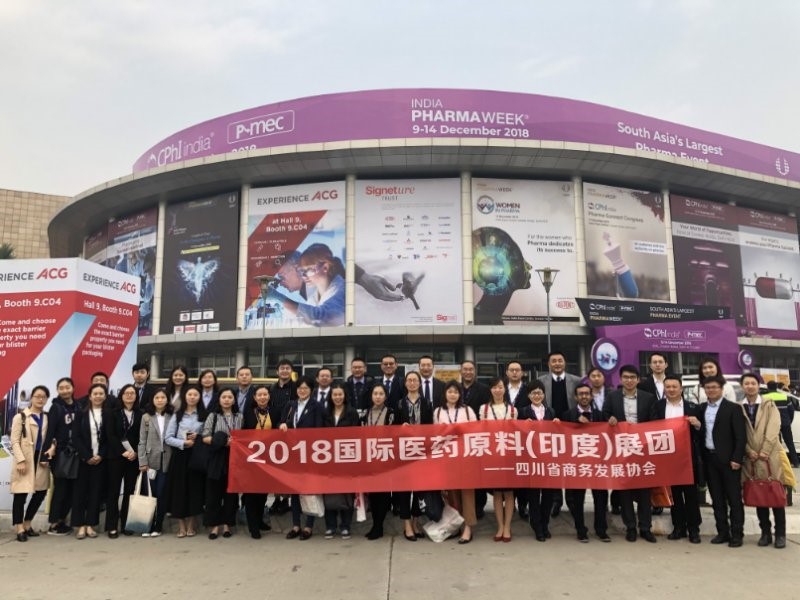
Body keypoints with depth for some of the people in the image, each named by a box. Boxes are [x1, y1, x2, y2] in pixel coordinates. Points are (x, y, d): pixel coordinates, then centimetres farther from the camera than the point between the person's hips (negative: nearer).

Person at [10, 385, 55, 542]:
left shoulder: (48, 418, 14)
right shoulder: (20, 417, 1)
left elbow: (52, 437, 17)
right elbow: (14, 441, -5)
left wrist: (52, 447, -5)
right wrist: (20, 460, -15)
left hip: (42, 460, 5)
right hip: (25, 461, -5)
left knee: (41, 493, 6)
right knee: (21, 494, -4)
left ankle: (27, 524, 24)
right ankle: (20, 529, 4)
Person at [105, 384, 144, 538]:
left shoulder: (140, 415, 8)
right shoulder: (112, 413, 4)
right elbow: (110, 435, -4)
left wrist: (135, 452, -10)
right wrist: (123, 452, -13)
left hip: (134, 457, 2)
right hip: (116, 456, -2)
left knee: (129, 491, 3)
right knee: (113, 491, 0)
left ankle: (126, 524, 10)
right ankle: (112, 527, 5)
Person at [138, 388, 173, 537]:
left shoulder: (172, 417, 4)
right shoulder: (146, 417, 4)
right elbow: (142, 441, 1)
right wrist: (142, 462, -6)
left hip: (166, 461, 0)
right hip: (151, 460, 0)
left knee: (161, 494, 1)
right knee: (150, 494, 5)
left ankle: (158, 526, 11)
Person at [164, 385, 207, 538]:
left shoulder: (204, 415, 4)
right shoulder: (177, 415, 5)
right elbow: (168, 438, 0)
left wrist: (198, 438, -14)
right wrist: (183, 443, -14)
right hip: (180, 455, 0)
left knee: (194, 488, 2)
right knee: (179, 489, 1)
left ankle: (191, 525, 15)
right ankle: (181, 525, 12)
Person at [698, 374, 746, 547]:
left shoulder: (733, 408, -6)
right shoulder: (701, 409, 10)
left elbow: (741, 436, -9)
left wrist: (736, 459, -15)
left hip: (728, 459, -5)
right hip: (709, 458, 5)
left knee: (734, 498, 4)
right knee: (717, 498, 11)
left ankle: (736, 534, 12)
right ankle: (723, 532, 19)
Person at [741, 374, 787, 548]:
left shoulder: (769, 404, 3)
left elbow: (773, 429, -7)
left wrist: (764, 452, -14)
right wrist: (750, 452, -10)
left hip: (771, 456, -1)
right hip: (751, 459, 1)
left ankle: (780, 534, 11)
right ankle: (765, 532, 16)